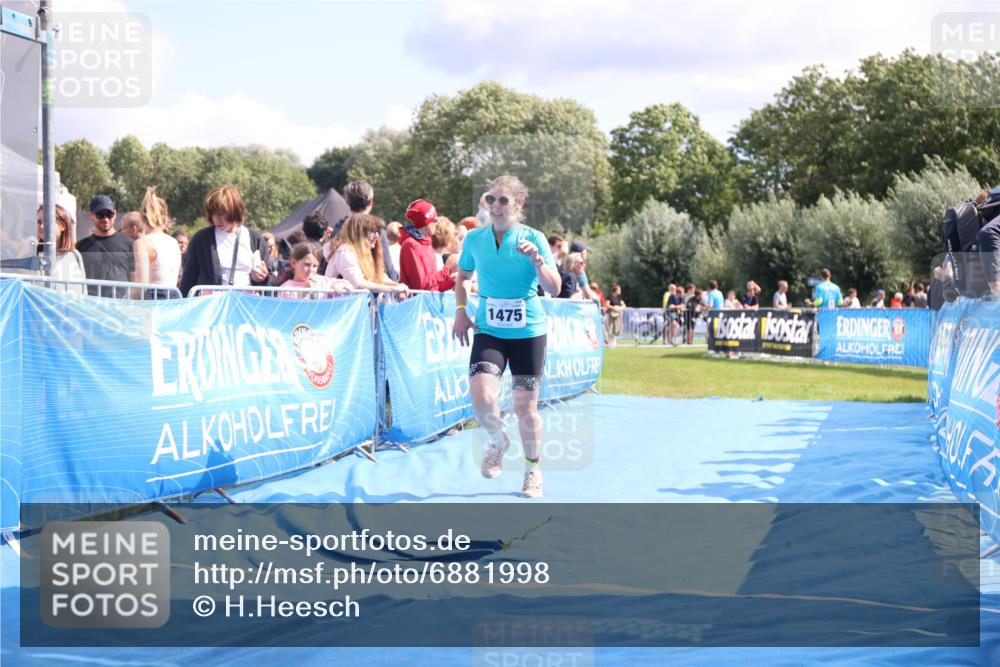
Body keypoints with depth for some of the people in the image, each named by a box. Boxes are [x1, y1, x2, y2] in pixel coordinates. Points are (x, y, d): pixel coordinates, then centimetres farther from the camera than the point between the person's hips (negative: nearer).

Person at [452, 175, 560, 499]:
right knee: (481, 398, -19)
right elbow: (462, 276, 19)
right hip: (488, 330, 1)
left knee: (525, 407, 3)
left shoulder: (533, 238, -6)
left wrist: (537, 261, -27)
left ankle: (533, 470, 26)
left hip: (528, 331, -1)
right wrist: (461, 310, 4)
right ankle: (498, 441, 15)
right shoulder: (475, 238, 2)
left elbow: (554, 288, -10)